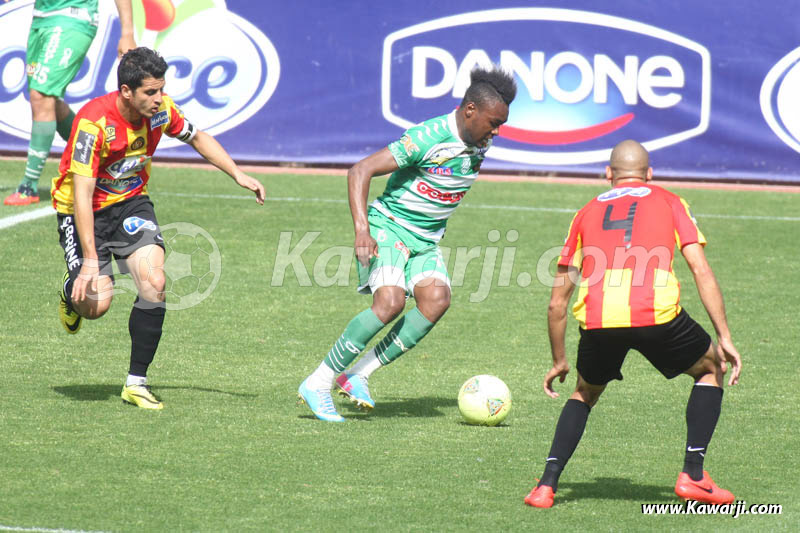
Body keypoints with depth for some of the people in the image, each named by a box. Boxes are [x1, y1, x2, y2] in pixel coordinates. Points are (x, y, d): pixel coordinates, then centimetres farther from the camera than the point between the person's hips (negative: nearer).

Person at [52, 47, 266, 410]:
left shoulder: (160, 111, -12)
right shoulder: (93, 122, -30)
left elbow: (198, 138, 12)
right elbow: (82, 193, -32)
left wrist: (238, 175, 3)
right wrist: (90, 261, -37)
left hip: (130, 203, 5)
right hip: (84, 210, -5)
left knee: (154, 282, -18)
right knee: (96, 303, -16)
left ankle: (136, 382, -7)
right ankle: (72, 293, 25)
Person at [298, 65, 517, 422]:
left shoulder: (480, 145, 3)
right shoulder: (429, 138, -21)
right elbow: (360, 171, -22)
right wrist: (361, 230, -31)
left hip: (427, 241, 7)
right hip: (389, 227, -7)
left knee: (437, 299, -20)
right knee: (390, 301, -27)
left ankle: (357, 376, -15)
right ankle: (318, 383, -15)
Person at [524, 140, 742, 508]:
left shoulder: (587, 213, 27)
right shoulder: (669, 203, 21)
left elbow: (557, 302, 25)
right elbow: (701, 271, 8)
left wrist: (559, 361, 36)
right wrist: (724, 338, 8)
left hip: (597, 319, 2)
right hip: (656, 312, -2)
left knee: (586, 392, 30)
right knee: (710, 368, 25)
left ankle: (547, 484, 13)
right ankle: (692, 475, 14)